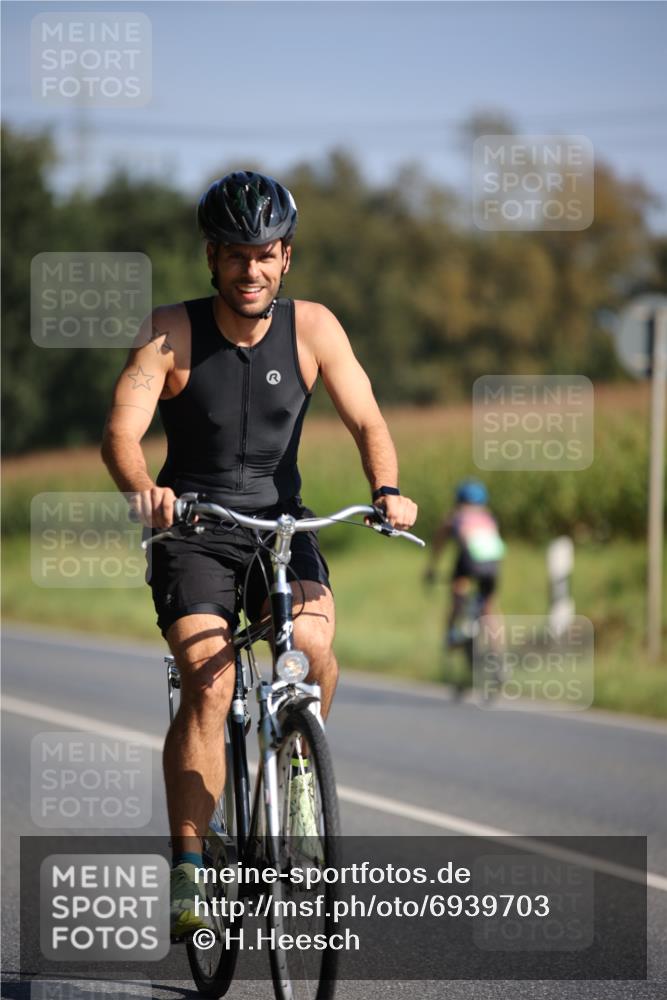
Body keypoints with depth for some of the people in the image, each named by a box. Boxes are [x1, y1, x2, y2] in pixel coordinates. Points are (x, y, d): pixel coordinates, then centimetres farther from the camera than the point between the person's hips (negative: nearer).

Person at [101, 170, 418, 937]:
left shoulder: (311, 328, -3)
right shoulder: (172, 334, -9)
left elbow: (365, 420, -7)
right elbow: (121, 430, -17)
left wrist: (386, 490, -27)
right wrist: (143, 490, -39)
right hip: (191, 530, -2)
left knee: (314, 645, -25)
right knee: (208, 681, -22)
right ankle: (187, 868, -17)